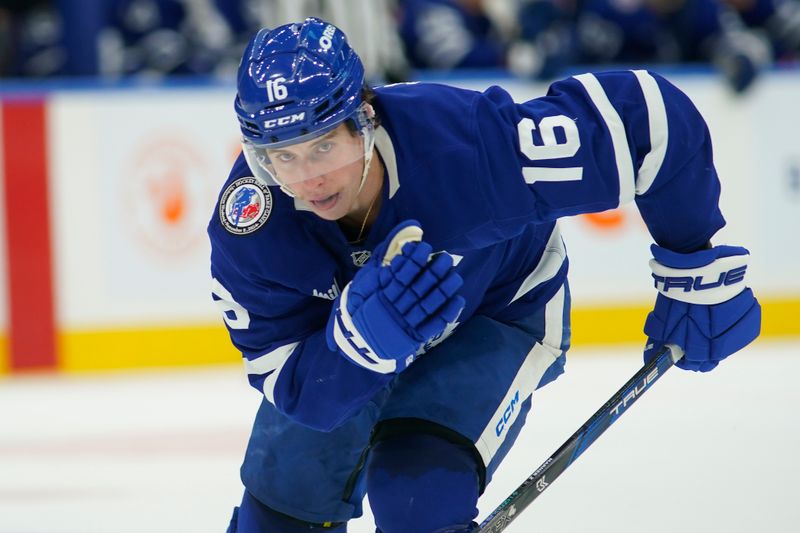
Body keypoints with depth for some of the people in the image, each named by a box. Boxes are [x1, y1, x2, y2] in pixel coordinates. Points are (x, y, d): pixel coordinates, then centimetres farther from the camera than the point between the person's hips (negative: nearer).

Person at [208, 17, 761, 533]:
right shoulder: (247, 228, -31)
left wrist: (695, 268, -18)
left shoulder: (466, 144, -41)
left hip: (499, 310, -3)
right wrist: (360, 339, -49)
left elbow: (648, 116, -32)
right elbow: (292, 387, -26)